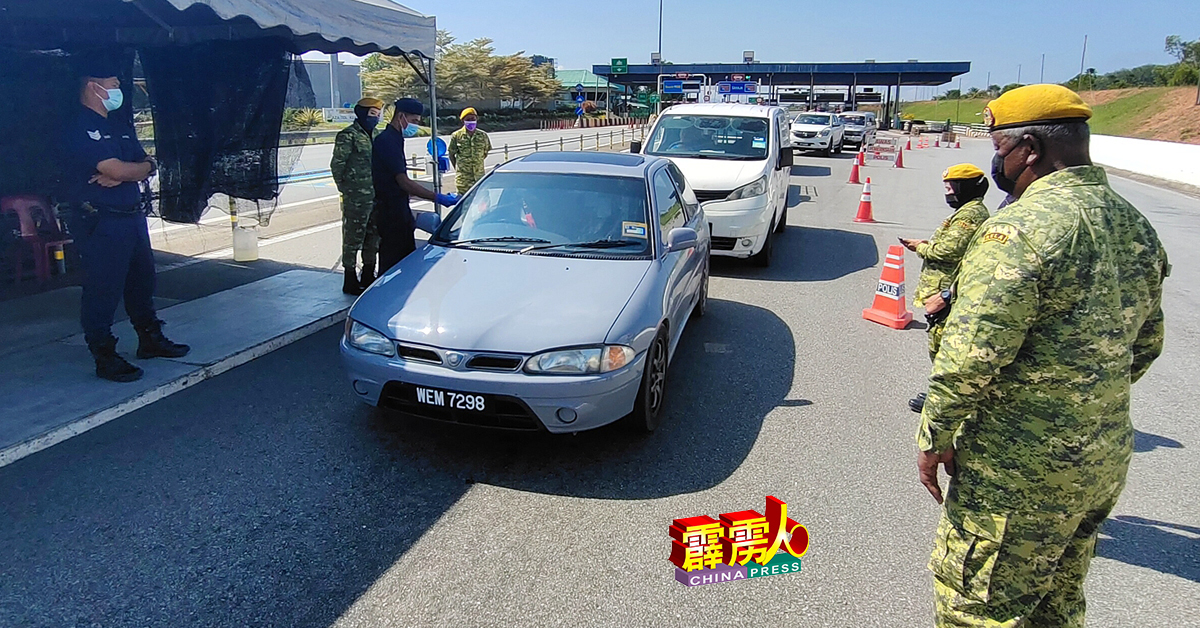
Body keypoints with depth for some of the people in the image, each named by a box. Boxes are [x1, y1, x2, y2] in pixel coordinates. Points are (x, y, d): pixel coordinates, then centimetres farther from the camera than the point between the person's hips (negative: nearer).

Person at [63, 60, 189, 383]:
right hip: (99, 221, -9)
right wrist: (144, 166, -1)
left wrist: (120, 175, -10)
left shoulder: (121, 125, 17)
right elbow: (115, 169, -21)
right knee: (103, 290, -3)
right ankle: (104, 357, 6)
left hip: (132, 216, 9)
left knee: (142, 281, 18)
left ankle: (151, 340, 32)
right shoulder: (80, 127, -12)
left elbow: (146, 167, 10)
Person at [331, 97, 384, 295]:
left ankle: (368, 276, 28)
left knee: (373, 236, 15)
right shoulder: (348, 136, -9)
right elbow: (337, 164, -11)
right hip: (357, 198, -8)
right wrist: (345, 188, -7)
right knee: (353, 237, -2)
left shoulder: (375, 135, 16)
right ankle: (350, 281, 5)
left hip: (376, 195, 8)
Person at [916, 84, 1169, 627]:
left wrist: (934, 436, -13)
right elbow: (1145, 346, 16)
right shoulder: (1136, 226, 8)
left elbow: (972, 353, -24)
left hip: (1020, 469, -9)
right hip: (1107, 460, 9)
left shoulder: (1022, 226, -21)